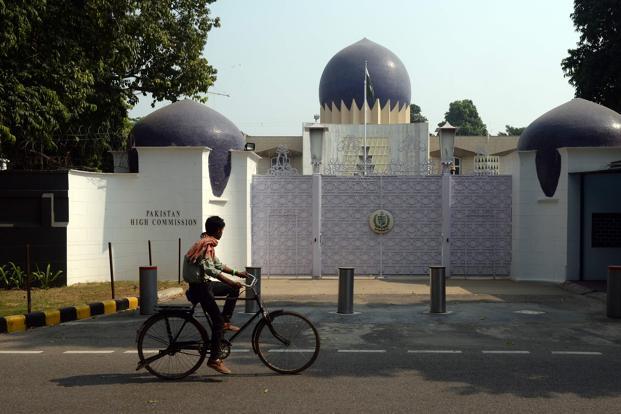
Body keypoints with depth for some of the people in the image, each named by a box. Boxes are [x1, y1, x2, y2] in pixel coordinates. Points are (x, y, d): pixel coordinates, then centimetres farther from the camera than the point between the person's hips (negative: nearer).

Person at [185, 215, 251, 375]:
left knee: (233, 289, 17)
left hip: (205, 284, 10)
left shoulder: (208, 243, 13)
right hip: (200, 287, -10)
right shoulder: (207, 245, -19)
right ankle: (214, 359, -8)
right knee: (218, 321, -10)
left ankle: (226, 322, 15)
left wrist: (237, 273, 22)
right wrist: (232, 282, -37)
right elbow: (210, 269, -32)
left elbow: (217, 264, 24)